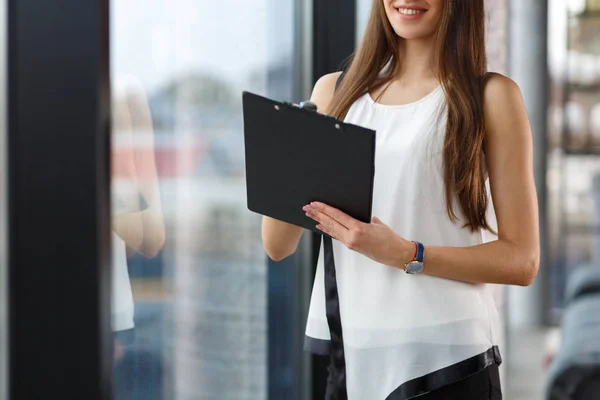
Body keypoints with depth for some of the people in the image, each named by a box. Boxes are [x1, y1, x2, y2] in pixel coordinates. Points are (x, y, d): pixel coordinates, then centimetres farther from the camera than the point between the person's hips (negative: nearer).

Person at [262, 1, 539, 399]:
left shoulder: (491, 95, -1)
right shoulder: (335, 91, 9)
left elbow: (521, 260, -5)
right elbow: (278, 246, 8)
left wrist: (405, 255, -18)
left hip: (444, 355, -3)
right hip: (348, 351, 3)